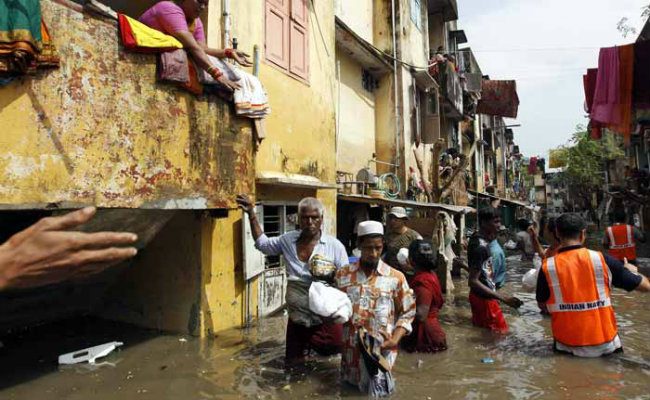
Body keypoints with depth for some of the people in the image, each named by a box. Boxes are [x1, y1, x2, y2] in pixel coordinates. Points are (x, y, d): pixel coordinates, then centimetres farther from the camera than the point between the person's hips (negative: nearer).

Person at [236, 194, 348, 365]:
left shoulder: (335, 246, -11)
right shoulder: (288, 240, 2)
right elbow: (262, 243, 16)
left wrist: (331, 275, -27)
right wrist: (251, 214, 10)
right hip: (297, 318, 3)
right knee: (293, 364, 15)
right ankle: (305, 348, 47)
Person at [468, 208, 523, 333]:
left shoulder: (478, 239, 3)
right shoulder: (480, 247, -26)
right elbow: (473, 281, -28)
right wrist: (503, 298, -33)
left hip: (481, 296, 10)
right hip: (484, 298, -10)